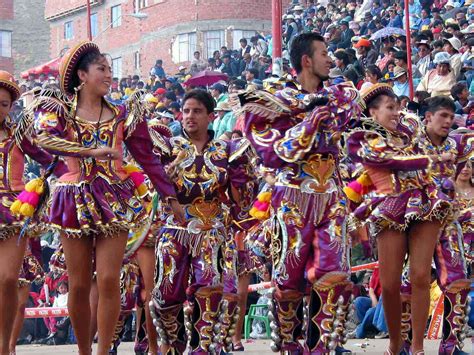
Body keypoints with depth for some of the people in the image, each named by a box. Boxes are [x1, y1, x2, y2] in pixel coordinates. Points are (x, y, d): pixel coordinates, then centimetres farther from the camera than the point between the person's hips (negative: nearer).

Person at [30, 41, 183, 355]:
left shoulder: (122, 114, 8)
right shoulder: (60, 108, 1)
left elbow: (147, 157, 9)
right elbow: (44, 138, -20)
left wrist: (171, 197, 6)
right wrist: (92, 151, -26)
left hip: (114, 199, 1)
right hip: (75, 200, -1)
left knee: (109, 281, -8)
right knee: (79, 285, 1)